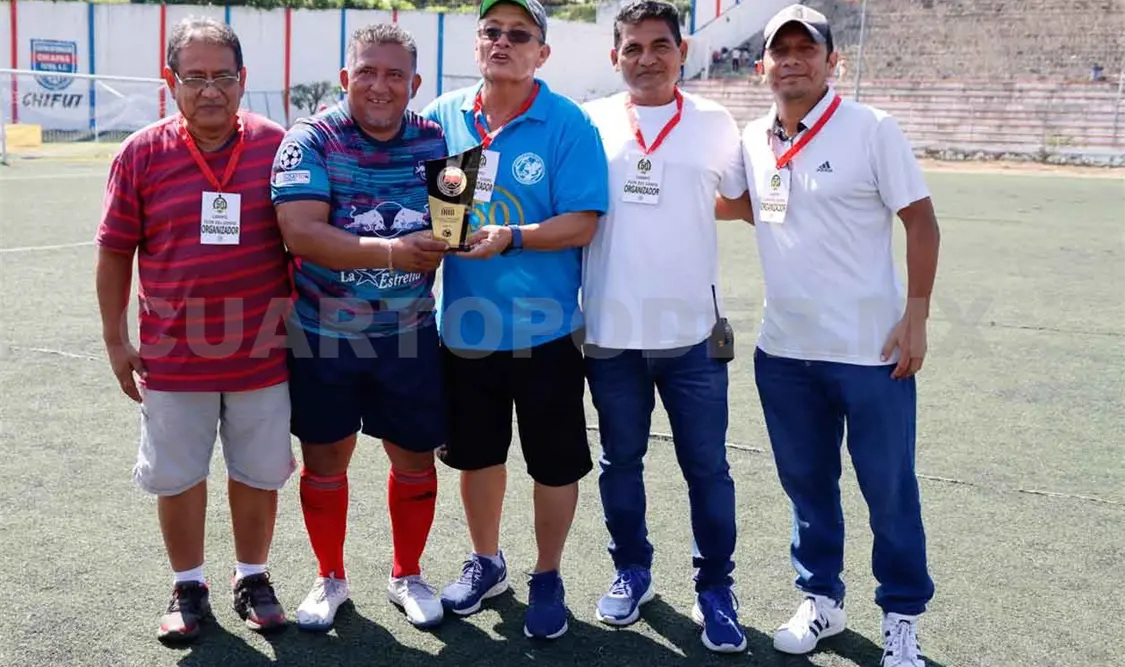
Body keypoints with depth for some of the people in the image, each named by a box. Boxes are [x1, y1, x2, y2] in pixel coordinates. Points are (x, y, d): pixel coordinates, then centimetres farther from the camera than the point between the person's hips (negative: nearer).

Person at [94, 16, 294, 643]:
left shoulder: (278, 145, -4)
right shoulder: (142, 154, -4)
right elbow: (115, 253, 3)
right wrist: (116, 339, 3)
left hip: (263, 351, 0)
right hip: (173, 355, 0)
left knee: (258, 473, 12)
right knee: (177, 476, 12)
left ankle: (254, 579, 32)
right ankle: (189, 588, 31)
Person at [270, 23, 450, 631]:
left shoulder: (435, 141, 0)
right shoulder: (310, 140, -10)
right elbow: (300, 233, -22)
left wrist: (446, 235, -17)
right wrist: (392, 251, -31)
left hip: (407, 335, 2)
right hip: (321, 336, -2)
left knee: (415, 458, 10)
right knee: (324, 460, 11)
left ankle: (407, 575, 32)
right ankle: (330, 578, 32)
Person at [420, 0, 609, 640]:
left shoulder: (567, 124, -9)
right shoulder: (444, 115, 3)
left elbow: (582, 223, -14)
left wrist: (511, 238, -26)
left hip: (543, 326, -3)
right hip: (467, 322, 4)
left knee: (555, 463, 8)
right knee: (475, 451, 18)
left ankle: (548, 578, 29)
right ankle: (486, 562, 40)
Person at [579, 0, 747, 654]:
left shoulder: (716, 124, 1)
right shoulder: (590, 123, 0)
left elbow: (745, 200, 14)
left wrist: (686, 207, 1)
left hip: (692, 330, 0)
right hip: (611, 329, 1)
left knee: (707, 468, 6)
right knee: (620, 461, 14)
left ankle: (716, 591, 21)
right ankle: (632, 571, 33)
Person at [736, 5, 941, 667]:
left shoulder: (872, 129, -9)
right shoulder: (754, 139, 5)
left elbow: (921, 221, -9)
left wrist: (916, 316, -14)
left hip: (871, 349, -5)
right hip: (783, 350, 5)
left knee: (890, 489, 6)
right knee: (806, 483, 16)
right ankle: (822, 598, 34)